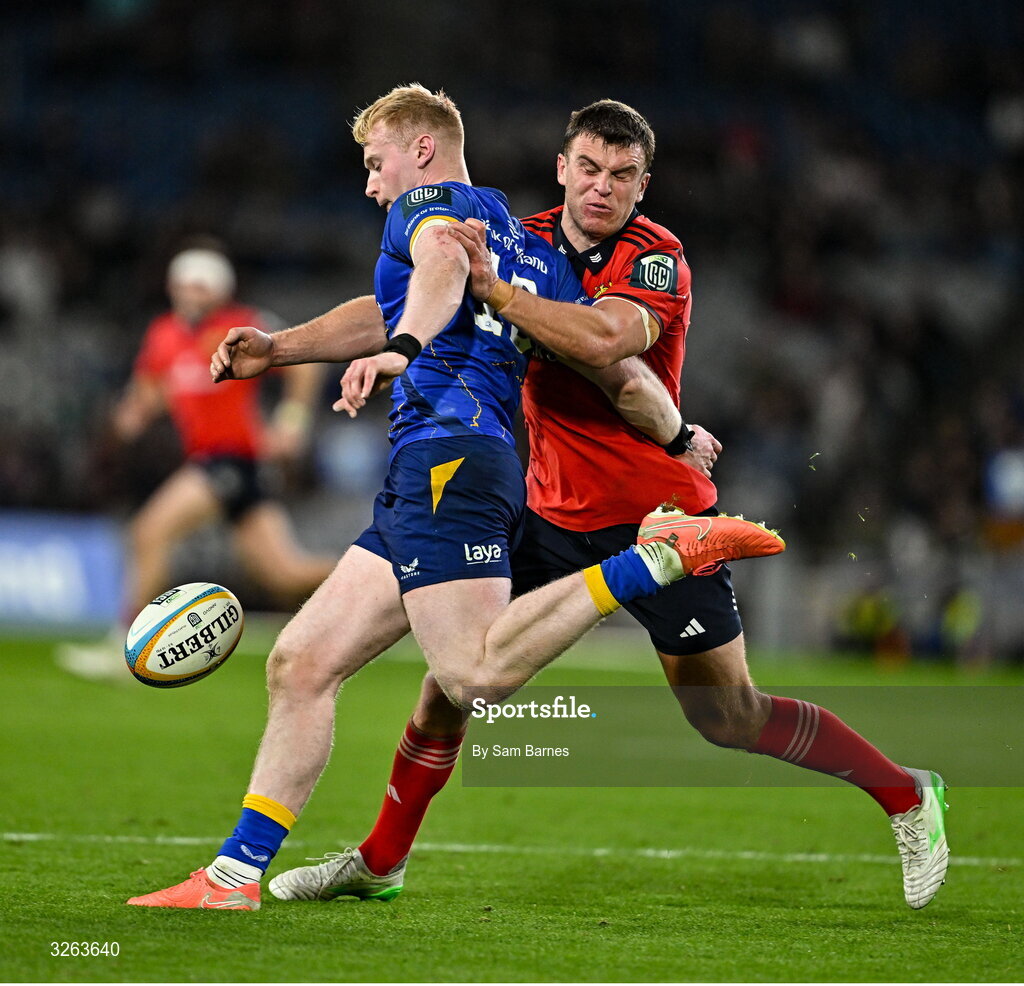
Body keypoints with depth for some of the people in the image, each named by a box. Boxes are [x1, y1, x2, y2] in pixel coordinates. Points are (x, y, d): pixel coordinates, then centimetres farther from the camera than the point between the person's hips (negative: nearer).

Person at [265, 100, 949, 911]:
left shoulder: (657, 259, -17)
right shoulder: (527, 242, 2)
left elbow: (604, 340, -36)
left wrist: (496, 290, -41)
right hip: (555, 514, 5)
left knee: (727, 717, -3)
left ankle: (908, 797, 15)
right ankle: (380, 861, 15)